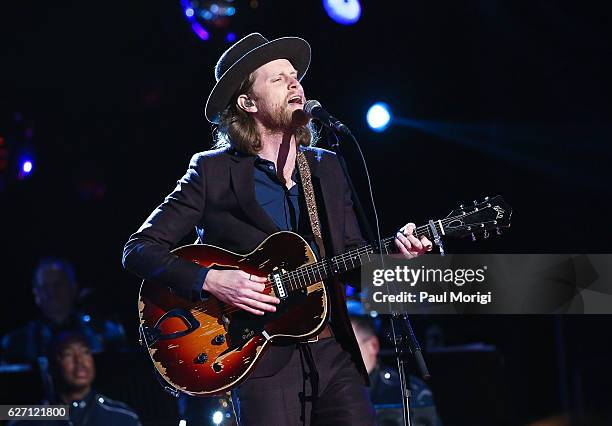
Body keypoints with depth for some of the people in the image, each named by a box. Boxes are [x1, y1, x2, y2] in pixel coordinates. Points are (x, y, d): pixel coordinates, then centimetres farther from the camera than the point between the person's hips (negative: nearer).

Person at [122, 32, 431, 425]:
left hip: (335, 352, 4)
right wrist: (210, 280, -17)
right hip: (265, 361, -4)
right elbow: (139, 250, -4)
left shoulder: (326, 167, 15)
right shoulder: (213, 171, -1)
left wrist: (394, 251, -4)